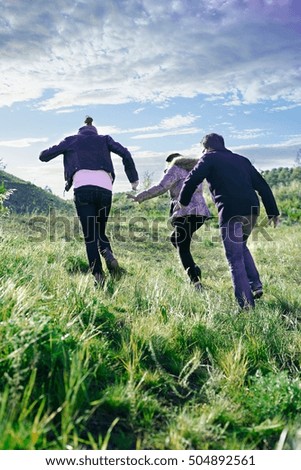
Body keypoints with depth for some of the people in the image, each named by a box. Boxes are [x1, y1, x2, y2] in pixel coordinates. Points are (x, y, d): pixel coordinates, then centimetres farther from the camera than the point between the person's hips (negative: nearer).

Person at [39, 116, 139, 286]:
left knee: (90, 235, 2)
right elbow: (125, 153, 11)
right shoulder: (104, 139, 26)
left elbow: (44, 156, 25)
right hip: (104, 188, 2)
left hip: (83, 188, -1)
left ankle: (99, 276, -12)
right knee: (100, 231, 18)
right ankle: (109, 254, -12)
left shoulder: (71, 140, 23)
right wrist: (134, 178, 16)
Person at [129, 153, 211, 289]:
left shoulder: (176, 168, 3)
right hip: (201, 212, 8)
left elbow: (160, 188, -9)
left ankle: (196, 282, -12)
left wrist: (139, 197, -6)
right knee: (174, 239, 22)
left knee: (183, 249, -4)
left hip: (186, 213, -8)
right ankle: (194, 270, 9)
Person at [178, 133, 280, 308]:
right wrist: (273, 212, 21)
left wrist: (183, 201, 15)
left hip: (231, 212, -6)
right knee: (241, 247, 28)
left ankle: (247, 304, -1)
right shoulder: (242, 159, 25)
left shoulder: (209, 158, 10)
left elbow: (192, 180, -2)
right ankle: (256, 284, 18)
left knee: (235, 259, 1)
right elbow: (262, 185, 20)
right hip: (252, 210, 6)